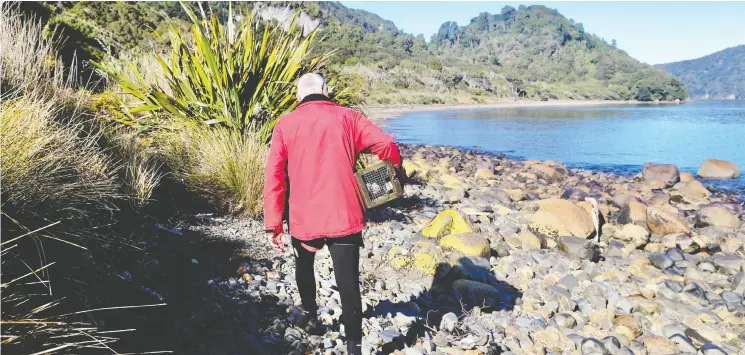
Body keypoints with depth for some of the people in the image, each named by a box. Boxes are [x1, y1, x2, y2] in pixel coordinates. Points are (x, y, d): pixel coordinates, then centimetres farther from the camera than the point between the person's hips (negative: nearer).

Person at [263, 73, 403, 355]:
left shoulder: (285, 125, 4)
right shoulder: (346, 117, 3)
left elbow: (274, 178, -2)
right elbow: (387, 147, -3)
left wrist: (273, 225, 1)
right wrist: (397, 173, 18)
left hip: (303, 219, 2)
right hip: (344, 217, -2)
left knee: (304, 264, 31)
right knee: (349, 285, 2)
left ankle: (310, 314, 48)